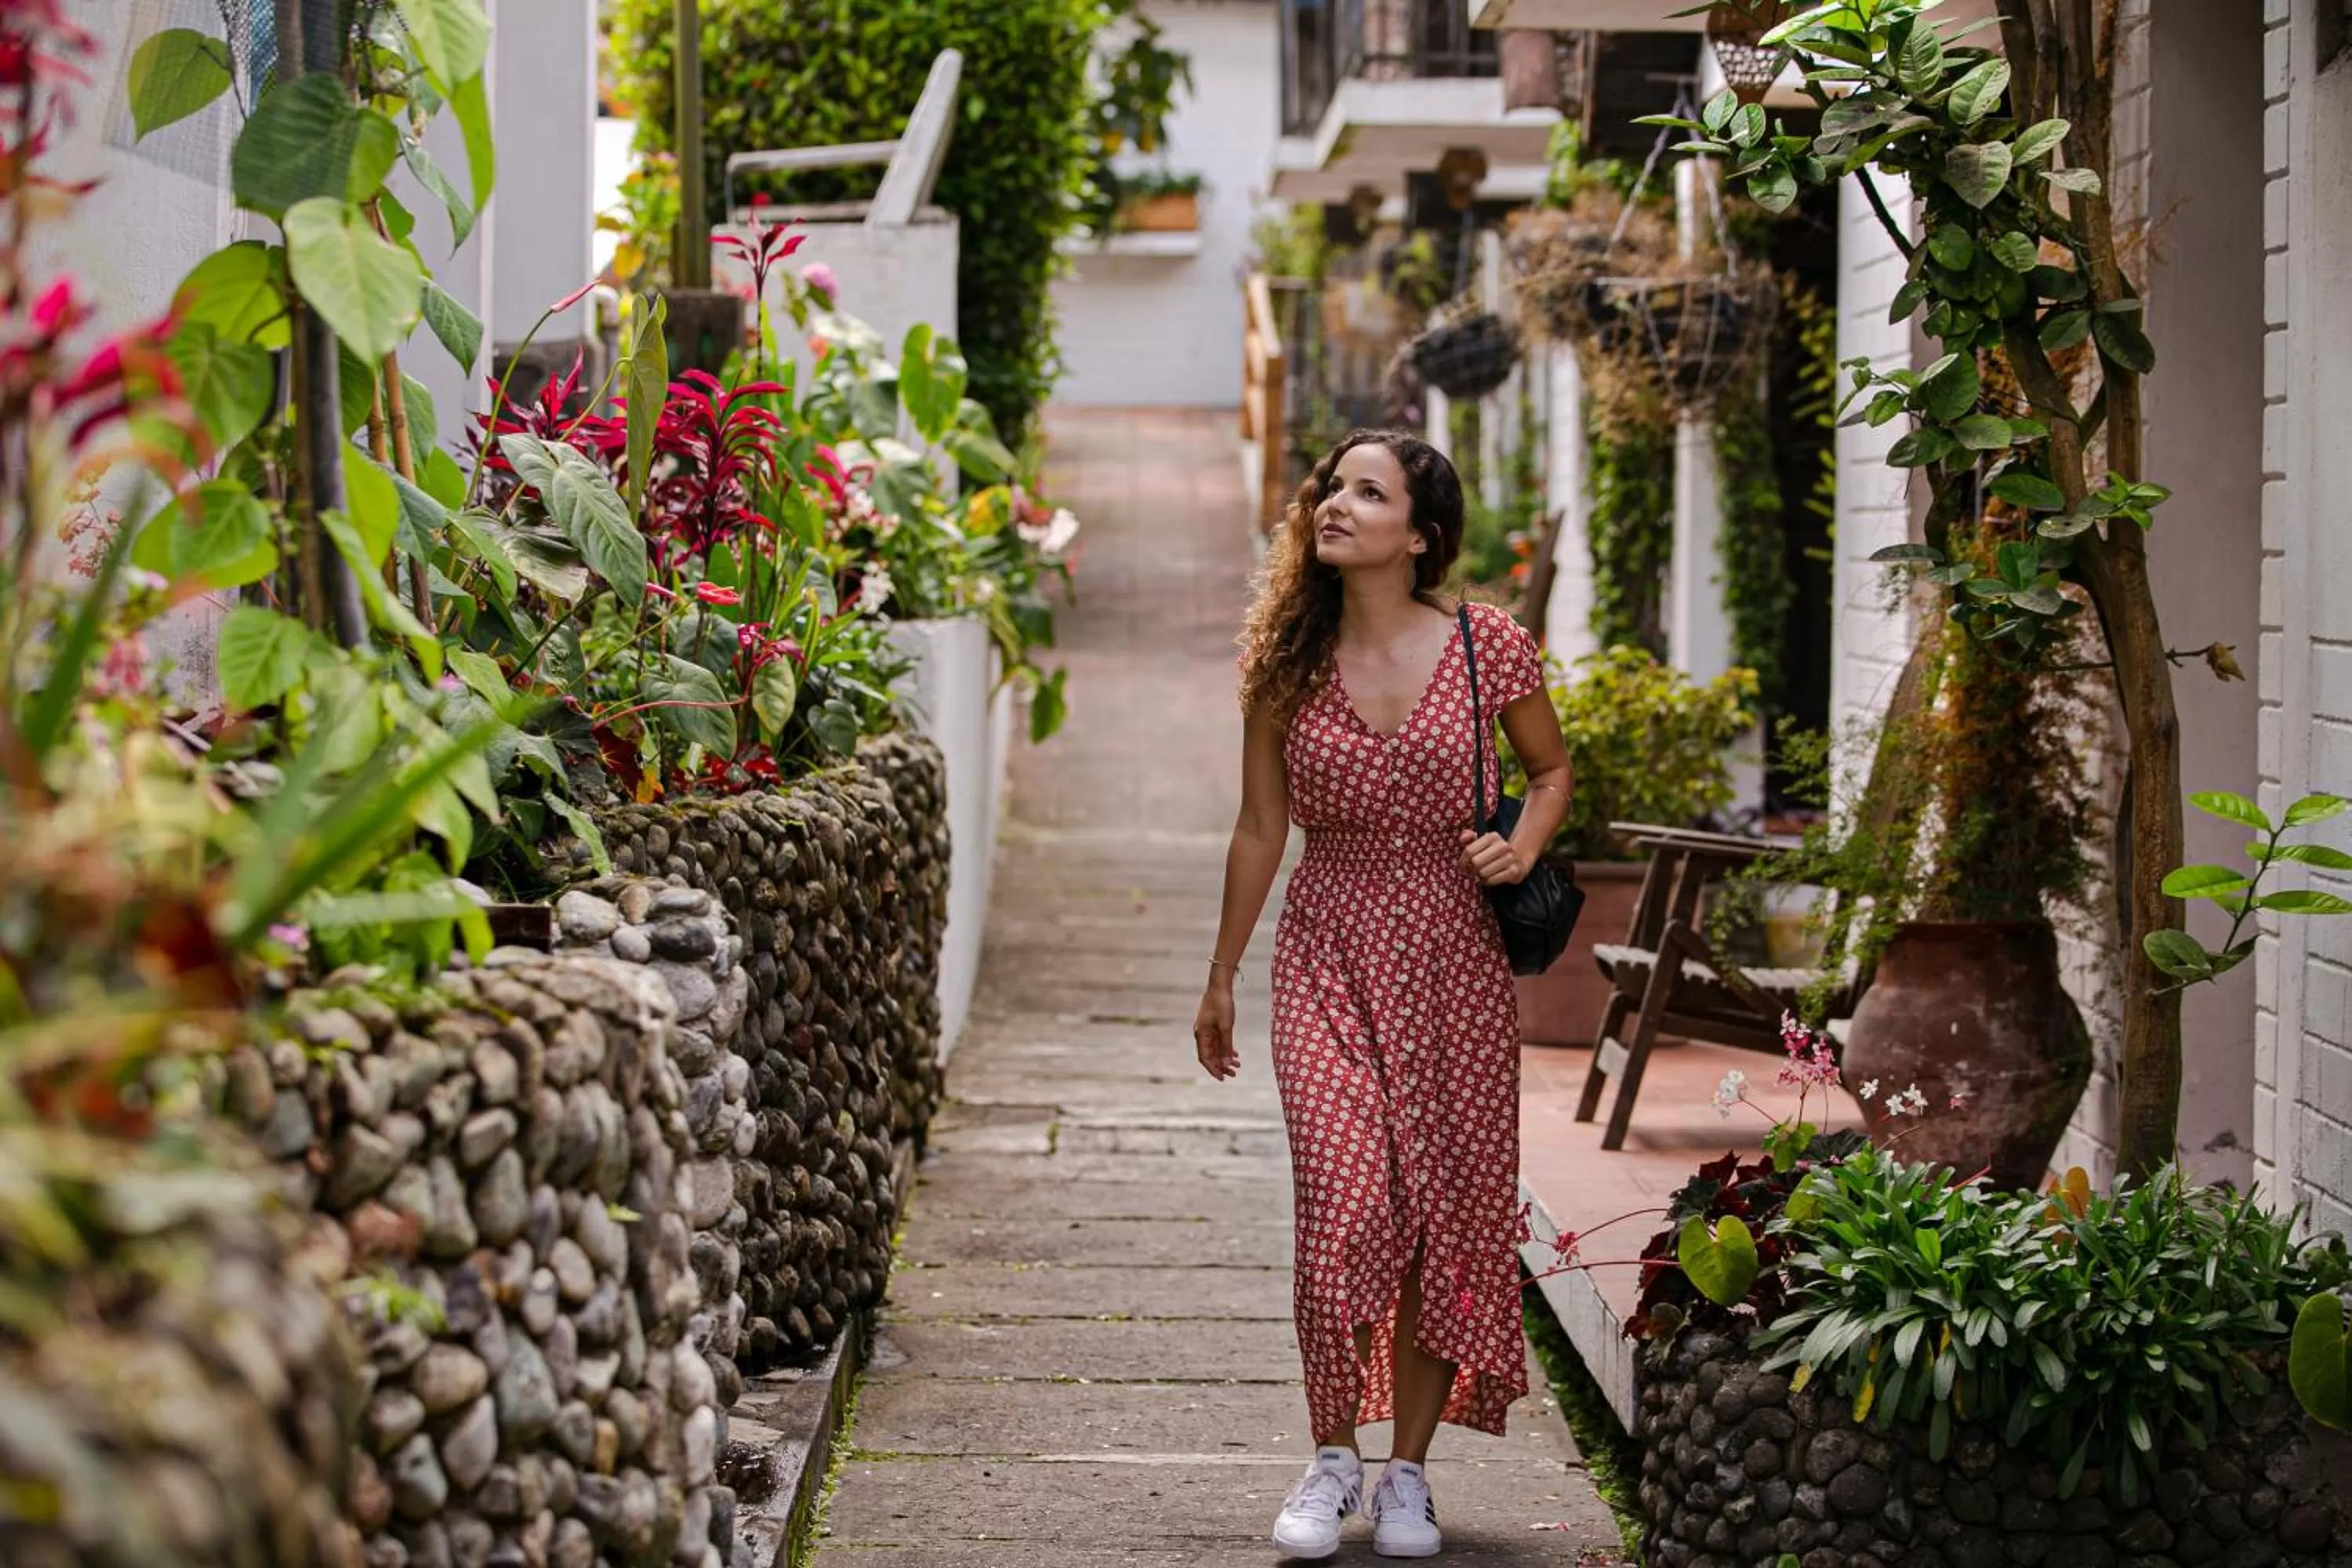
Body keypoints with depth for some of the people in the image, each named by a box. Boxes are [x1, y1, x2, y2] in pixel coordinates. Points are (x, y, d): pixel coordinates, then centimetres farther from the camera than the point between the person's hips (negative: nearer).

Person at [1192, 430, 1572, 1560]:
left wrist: (1524, 843, -8)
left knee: (1448, 1212, 3)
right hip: (1330, 951, 0)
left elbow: (1552, 766, 13)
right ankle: (1333, 1457, 6)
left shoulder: (1487, 647, -4)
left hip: (1453, 955, 0)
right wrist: (1222, 975, 14)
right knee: (1345, 1202, -12)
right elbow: (1260, 828, 9)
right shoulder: (1289, 659, 0)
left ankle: (1408, 1469, 17)